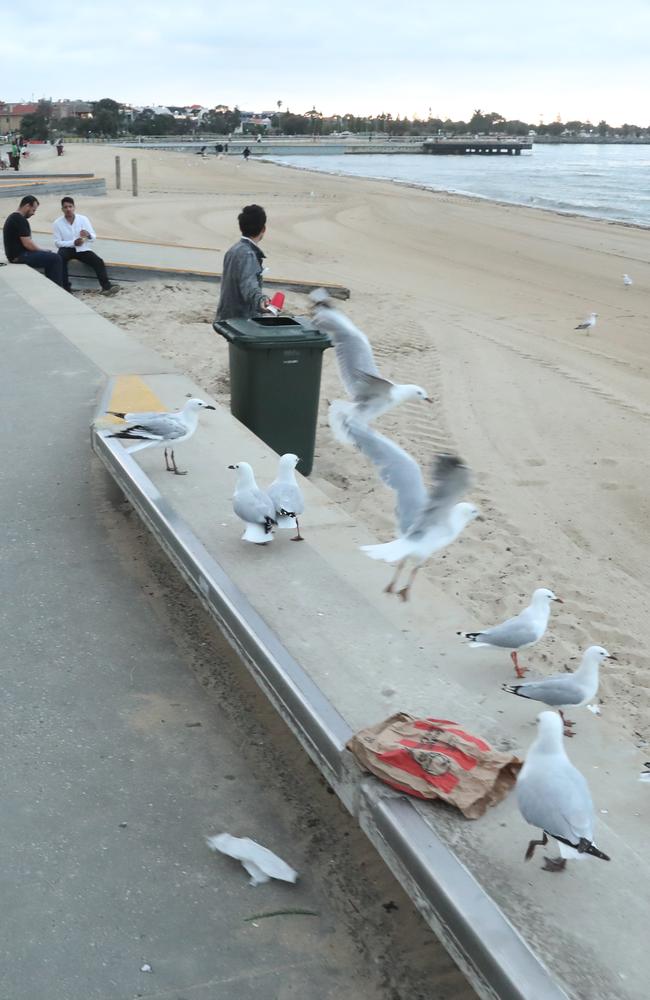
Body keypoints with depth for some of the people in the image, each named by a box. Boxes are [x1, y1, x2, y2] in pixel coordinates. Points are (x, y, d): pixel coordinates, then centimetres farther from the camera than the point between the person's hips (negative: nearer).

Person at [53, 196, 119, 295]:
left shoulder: (83, 219, -2)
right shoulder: (57, 223, -4)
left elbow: (93, 238, -1)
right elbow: (58, 242, -7)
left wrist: (88, 235, -26)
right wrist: (73, 242, -22)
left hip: (82, 249, 1)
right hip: (67, 249, -1)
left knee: (98, 261, -22)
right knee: (60, 259, -34)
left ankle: (106, 287, -26)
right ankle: (65, 287, -29)